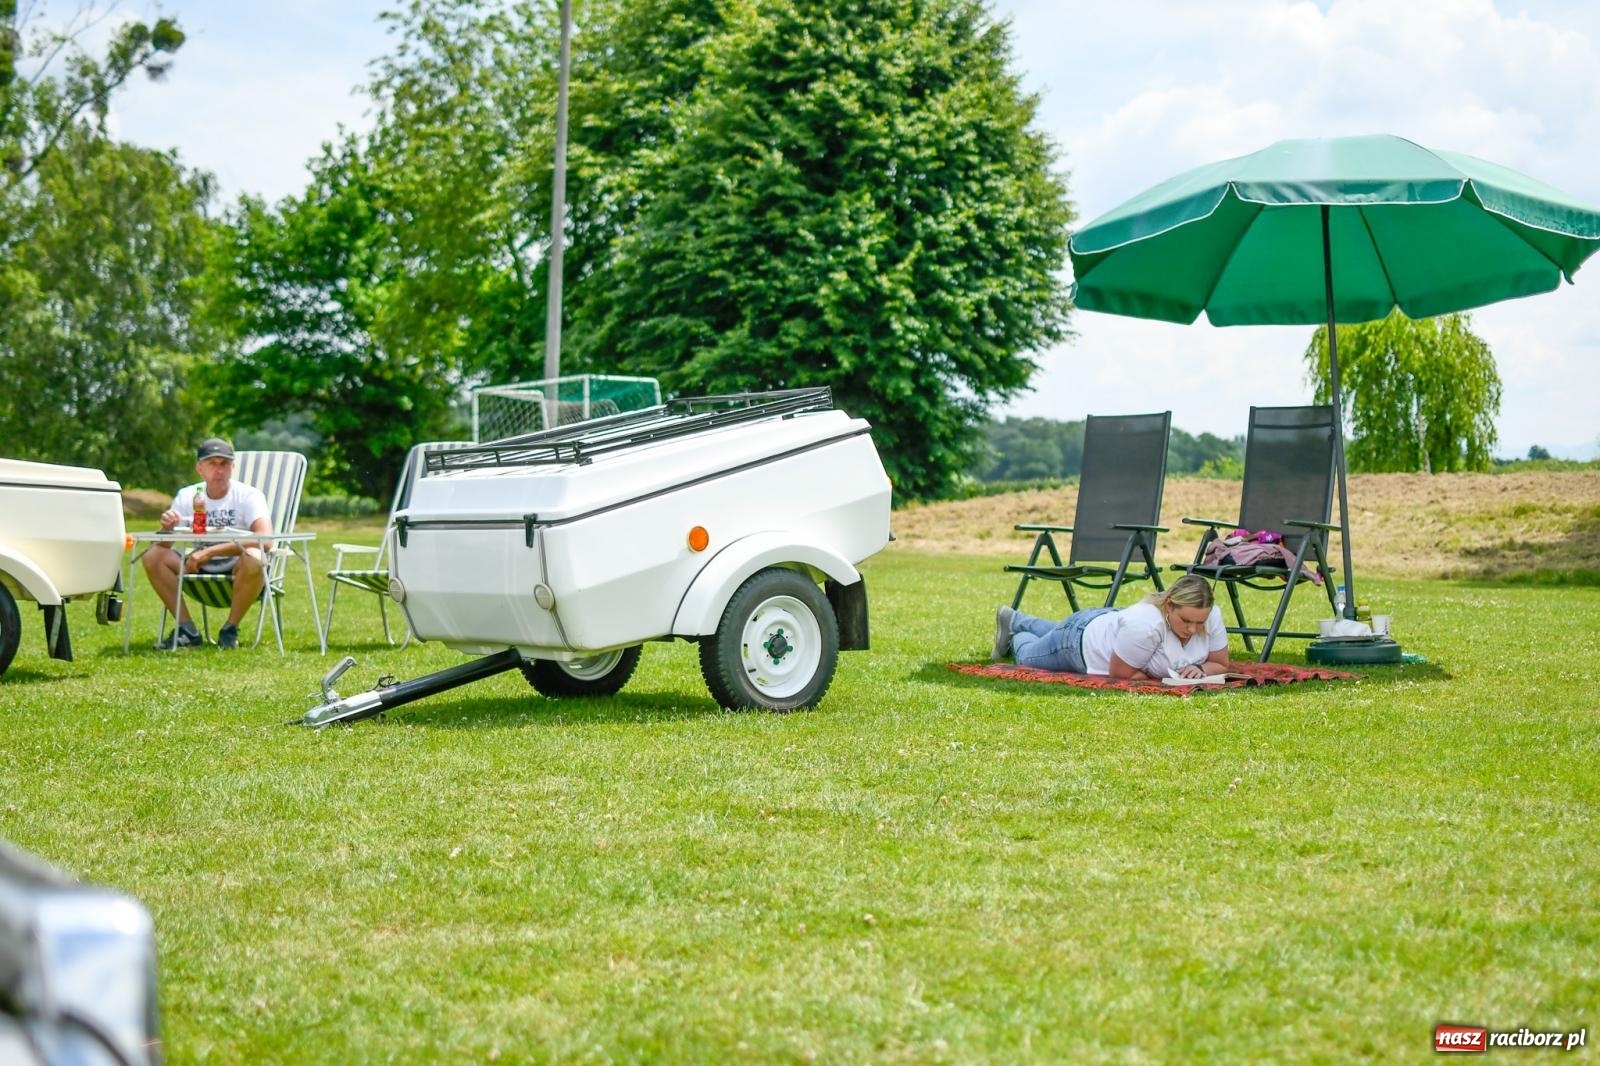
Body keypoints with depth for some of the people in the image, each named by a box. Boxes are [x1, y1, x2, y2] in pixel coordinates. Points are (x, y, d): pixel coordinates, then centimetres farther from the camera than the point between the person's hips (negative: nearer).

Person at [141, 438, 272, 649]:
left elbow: (265, 540, -31)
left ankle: (230, 630, -14)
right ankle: (187, 630, -7)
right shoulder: (186, 496, -1)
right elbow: (163, 545, -3)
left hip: (239, 576, -4)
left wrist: (210, 552, -35)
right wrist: (166, 528, -28)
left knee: (253, 558, -37)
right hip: (201, 572, 4)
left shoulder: (248, 495, -14)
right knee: (153, 557, -15)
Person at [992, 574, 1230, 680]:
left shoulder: (1211, 615, -29)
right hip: (1083, 636, -6)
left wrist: (1200, 669, -37)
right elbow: (1120, 673, -34)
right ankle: (1016, 635, 55)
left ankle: (1016, 621, 63)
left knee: (1057, 634, 37)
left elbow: (1220, 665, -17)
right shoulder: (1144, 624, -46)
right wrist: (1165, 676, -37)